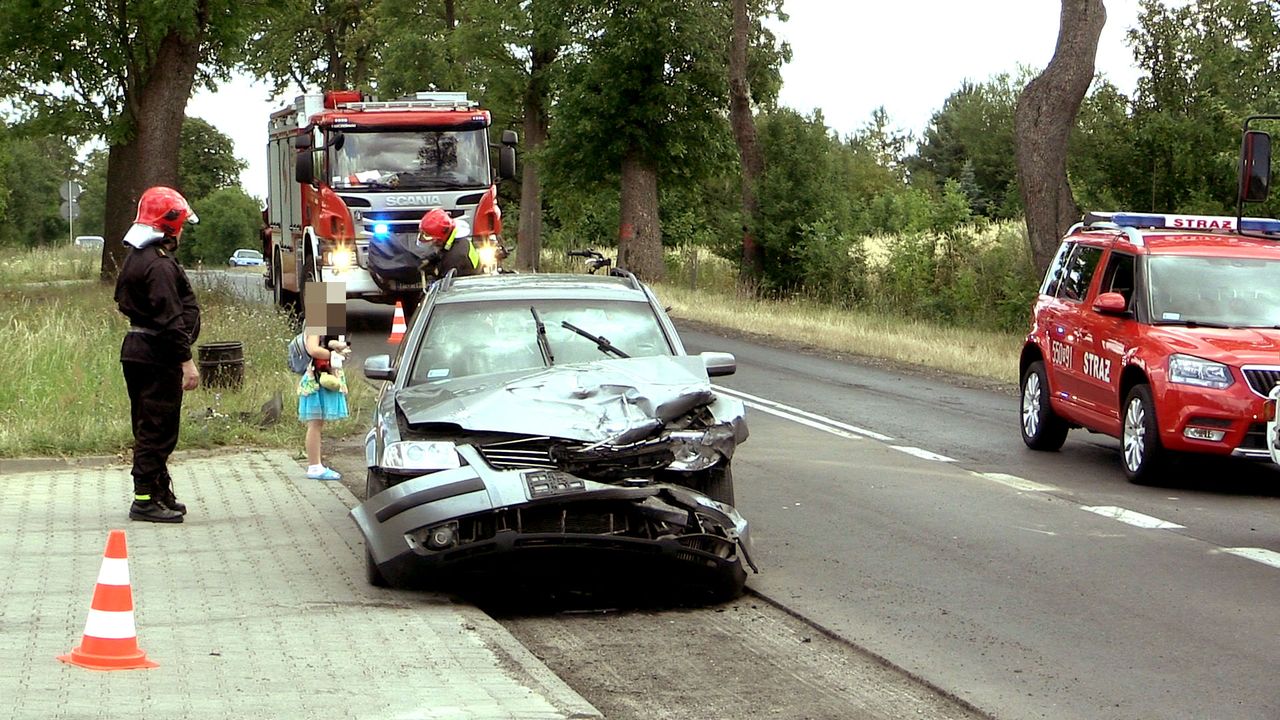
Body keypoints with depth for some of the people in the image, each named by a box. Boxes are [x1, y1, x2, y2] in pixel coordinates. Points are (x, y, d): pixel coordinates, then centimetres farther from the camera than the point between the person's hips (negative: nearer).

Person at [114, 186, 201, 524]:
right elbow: (170, 318, -23)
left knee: (150, 426, 16)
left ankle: (160, 492, 25)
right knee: (157, 428, -6)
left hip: (137, 348, 11)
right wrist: (186, 360, -21)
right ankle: (145, 499, -5)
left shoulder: (136, 258, 14)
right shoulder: (159, 265, -19)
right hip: (158, 356, -11)